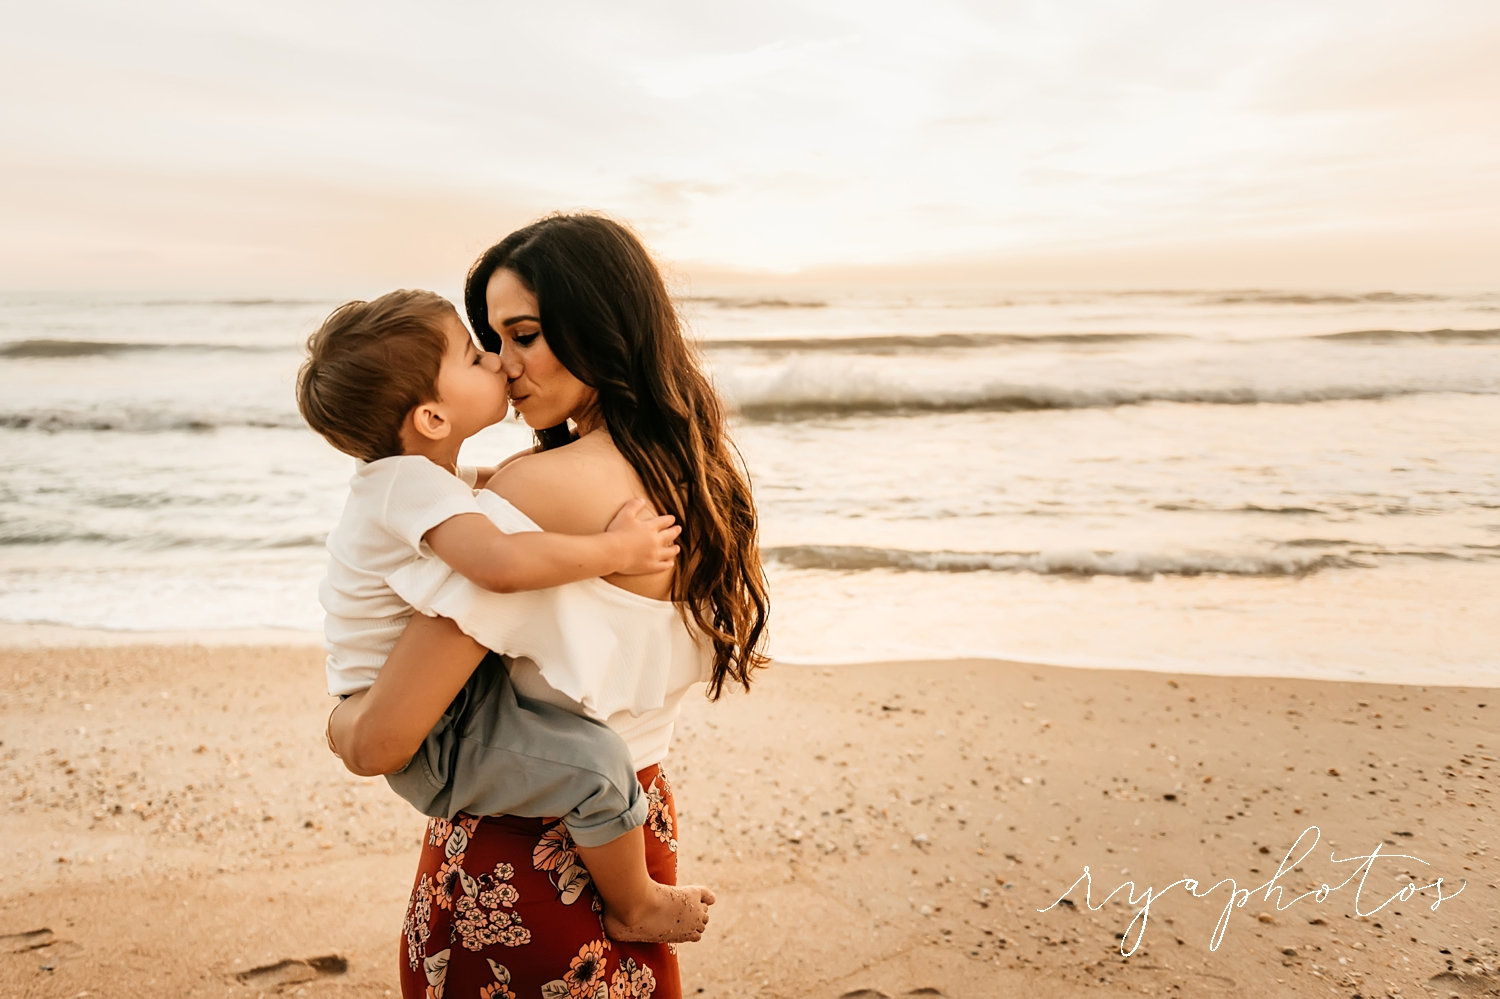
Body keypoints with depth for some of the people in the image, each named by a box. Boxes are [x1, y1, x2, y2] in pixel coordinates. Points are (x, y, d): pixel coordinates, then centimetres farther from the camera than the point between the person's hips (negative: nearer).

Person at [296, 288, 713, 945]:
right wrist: (615, 551, -34)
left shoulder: (412, 474, 8)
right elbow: (502, 562, -46)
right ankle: (634, 908, 1)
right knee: (591, 760, -24)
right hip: (419, 740, -11)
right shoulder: (414, 485, -26)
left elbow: (489, 485, 31)